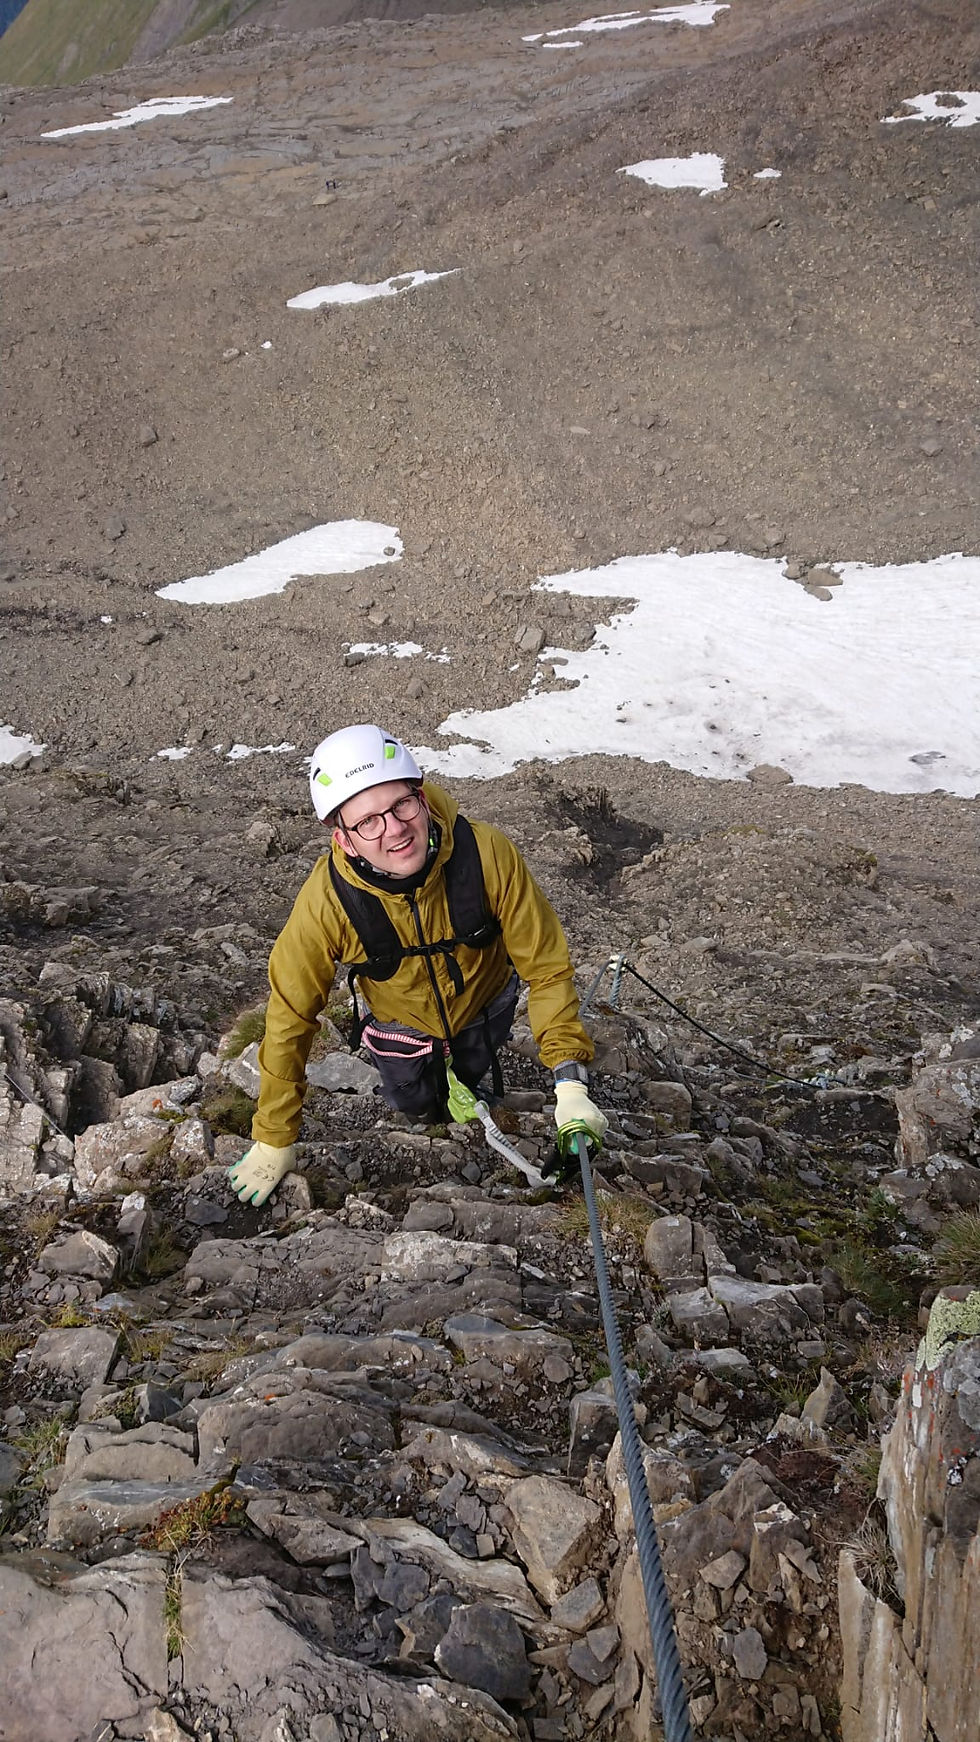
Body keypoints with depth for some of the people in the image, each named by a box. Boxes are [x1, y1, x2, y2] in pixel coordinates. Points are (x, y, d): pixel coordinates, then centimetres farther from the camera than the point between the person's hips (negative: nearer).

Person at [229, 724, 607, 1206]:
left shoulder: (488, 854, -39)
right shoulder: (326, 901, -39)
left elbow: (546, 966, -28)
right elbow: (289, 1020, -25)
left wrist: (569, 1080, -36)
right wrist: (274, 1140, -16)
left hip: (483, 1007, 0)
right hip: (401, 1026, 0)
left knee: (467, 1079, 30)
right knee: (419, 1107, 25)